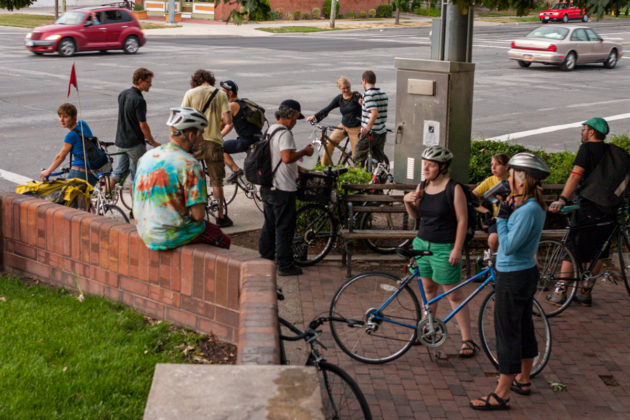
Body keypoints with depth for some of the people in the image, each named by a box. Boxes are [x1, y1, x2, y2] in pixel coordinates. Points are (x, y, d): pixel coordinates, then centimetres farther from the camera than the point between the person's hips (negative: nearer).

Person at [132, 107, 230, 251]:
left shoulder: (147, 157, 4)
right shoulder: (190, 165, -19)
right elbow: (198, 214, -22)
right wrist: (189, 215, 3)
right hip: (171, 238, -7)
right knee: (222, 240, 15)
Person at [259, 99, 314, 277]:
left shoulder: (270, 131, 14)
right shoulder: (284, 133, -17)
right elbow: (287, 157, -30)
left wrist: (299, 169, 26)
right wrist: (304, 152, -15)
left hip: (267, 187, 9)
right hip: (283, 189, -9)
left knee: (269, 225, 17)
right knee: (284, 227, -2)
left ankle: (265, 259, 25)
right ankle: (285, 265, 3)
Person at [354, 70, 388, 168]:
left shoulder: (368, 94, -14)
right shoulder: (383, 94, 10)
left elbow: (374, 113, -27)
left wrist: (368, 127, -35)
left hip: (370, 133, -8)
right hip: (382, 132, 8)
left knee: (358, 158, 2)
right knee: (379, 157, 13)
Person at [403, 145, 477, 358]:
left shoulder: (454, 188, -12)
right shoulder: (422, 187, 5)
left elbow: (462, 220, -12)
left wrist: (457, 249, -16)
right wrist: (408, 201, -5)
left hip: (444, 248, -6)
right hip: (422, 243, 6)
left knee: (453, 295, -3)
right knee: (428, 289, 17)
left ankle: (468, 340, 3)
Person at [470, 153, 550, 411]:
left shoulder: (528, 210, -24)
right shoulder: (535, 205, 6)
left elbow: (508, 246, -25)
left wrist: (502, 218, -15)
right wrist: (506, 215, -1)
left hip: (513, 278, -10)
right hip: (526, 272, 10)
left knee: (507, 333, -2)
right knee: (524, 327, 20)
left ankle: (501, 395, 5)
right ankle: (523, 380, 36)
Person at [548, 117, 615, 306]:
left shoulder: (587, 148, -7)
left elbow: (576, 175, -19)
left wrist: (562, 200, -27)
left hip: (588, 208, -6)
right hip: (609, 210, 6)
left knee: (572, 248, 2)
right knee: (598, 252, 12)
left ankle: (560, 291, 3)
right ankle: (585, 292, 17)